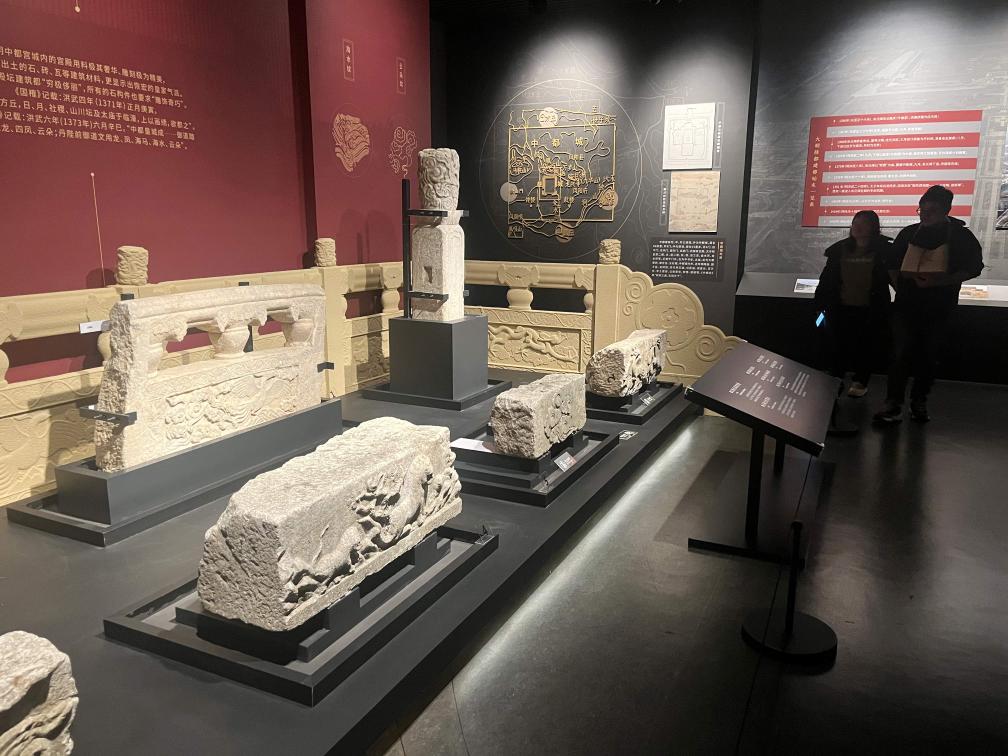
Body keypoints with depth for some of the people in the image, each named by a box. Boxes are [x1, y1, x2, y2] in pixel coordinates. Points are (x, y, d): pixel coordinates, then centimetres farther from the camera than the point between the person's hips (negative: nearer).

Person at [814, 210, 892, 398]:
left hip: (869, 310, -2)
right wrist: (820, 305, 3)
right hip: (841, 308, 2)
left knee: (865, 347, 11)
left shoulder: (883, 251, -4)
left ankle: (860, 382, 26)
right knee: (838, 347, 4)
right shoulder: (839, 250, 3)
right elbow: (826, 278, 5)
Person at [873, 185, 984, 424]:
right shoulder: (909, 233, 5)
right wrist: (901, 286, 0)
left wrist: (940, 281, -18)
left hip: (939, 307, -1)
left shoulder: (961, 236, -2)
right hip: (906, 304, 1)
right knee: (901, 353, -9)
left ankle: (919, 402, 19)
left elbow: (973, 267, -4)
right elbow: (893, 265, 14)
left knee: (928, 355, 6)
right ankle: (893, 404, -8)